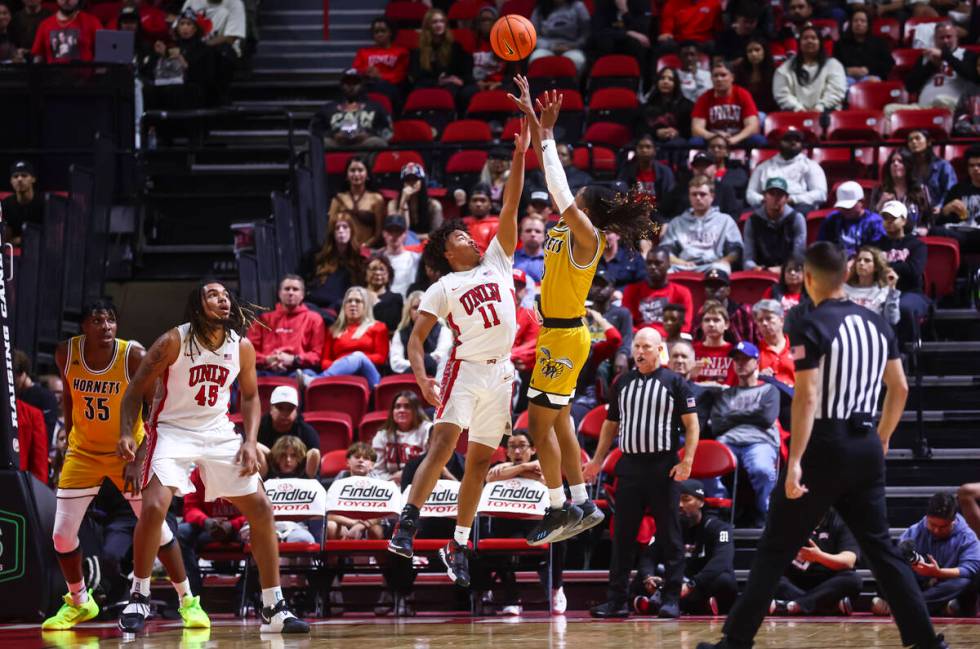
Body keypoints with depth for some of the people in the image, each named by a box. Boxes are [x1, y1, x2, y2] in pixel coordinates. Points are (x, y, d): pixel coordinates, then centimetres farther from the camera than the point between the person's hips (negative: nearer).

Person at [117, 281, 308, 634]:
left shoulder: (242, 346, -3)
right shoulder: (174, 341, -14)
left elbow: (250, 396, 11)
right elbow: (136, 389, -7)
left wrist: (250, 442, -2)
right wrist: (126, 433, -20)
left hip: (219, 431, 4)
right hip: (173, 430, -4)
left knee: (261, 509, 0)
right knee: (154, 507, -25)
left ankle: (274, 608, 10)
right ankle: (138, 598, -7)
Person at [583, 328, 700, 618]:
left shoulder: (674, 382, 0)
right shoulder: (622, 384, 14)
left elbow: (692, 424, -3)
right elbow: (611, 424, 21)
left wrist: (687, 461, -13)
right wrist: (597, 460, 15)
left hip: (663, 466, -4)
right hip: (629, 464, 4)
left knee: (669, 536, -2)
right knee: (622, 536, 4)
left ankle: (672, 599, 1)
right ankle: (616, 600, 6)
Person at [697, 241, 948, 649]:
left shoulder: (814, 328, -11)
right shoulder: (876, 324, 10)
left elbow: (807, 397, -18)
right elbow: (900, 389, 15)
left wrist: (795, 461, -20)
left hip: (826, 446, -6)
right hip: (866, 446, 6)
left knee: (776, 548, 1)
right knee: (880, 547, 13)